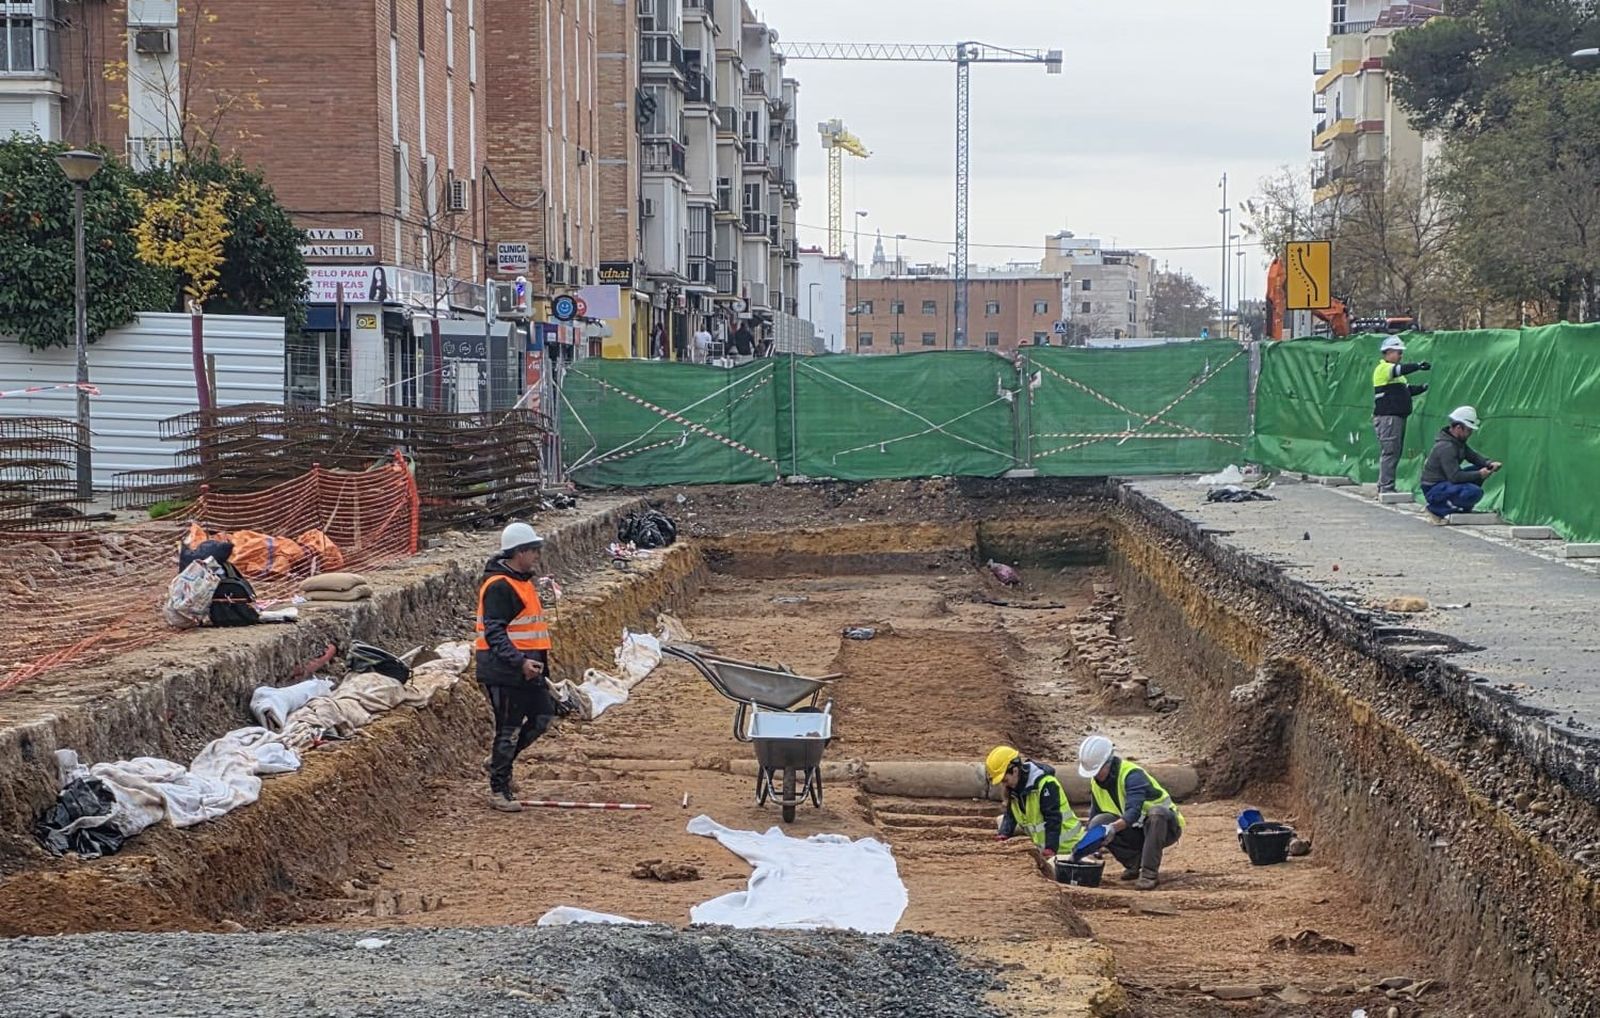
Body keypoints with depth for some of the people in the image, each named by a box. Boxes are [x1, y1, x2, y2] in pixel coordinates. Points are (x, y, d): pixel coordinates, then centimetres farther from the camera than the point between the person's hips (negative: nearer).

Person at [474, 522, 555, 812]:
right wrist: (520, 661, -31)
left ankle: (501, 760, 30)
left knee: (543, 714, 16)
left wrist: (540, 662, 25)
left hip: (526, 669, 10)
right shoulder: (499, 586, -18)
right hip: (504, 672, -10)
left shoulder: (523, 581, 14)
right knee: (509, 728, -2)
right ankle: (499, 790, 10)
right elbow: (494, 633, -23)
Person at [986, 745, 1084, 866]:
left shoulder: (1045, 784, -24)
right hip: (1041, 845, 8)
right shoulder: (1013, 788, 3)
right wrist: (1004, 834, -12)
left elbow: (1053, 819, -26)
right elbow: (1010, 815, 7)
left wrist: (1050, 847, -31)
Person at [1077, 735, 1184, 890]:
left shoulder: (1132, 774, -24)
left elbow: (1133, 812, -39)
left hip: (1164, 826, -6)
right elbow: (1094, 816, 7)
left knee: (1156, 813, -41)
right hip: (1136, 832, 6)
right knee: (1098, 823, -19)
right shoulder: (1096, 783, -1)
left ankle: (1150, 872, -37)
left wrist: (1113, 828, -55)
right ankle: (1135, 862, -4)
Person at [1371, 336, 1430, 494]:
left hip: (1397, 416, 10)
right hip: (1387, 417, -10)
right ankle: (1386, 487, -11)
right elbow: (1401, 370, -27)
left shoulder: (1393, 370, 23)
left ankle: (1384, 486, 17)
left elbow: (1407, 390, 23)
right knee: (1389, 452, -11)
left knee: (1395, 453, 12)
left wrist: (1423, 388, 10)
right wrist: (1419, 366, -29)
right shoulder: (1383, 368, -8)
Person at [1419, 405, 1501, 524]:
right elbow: (1455, 476, -29)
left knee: (1479, 469, 7)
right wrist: (1479, 475, -21)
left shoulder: (1458, 441, 8)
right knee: (1475, 492, -27)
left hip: (1447, 482, 10)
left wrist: (1489, 463, -7)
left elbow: (1473, 456, 12)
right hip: (1434, 490, -10)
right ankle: (1437, 510, -13)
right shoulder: (1446, 447, -25)